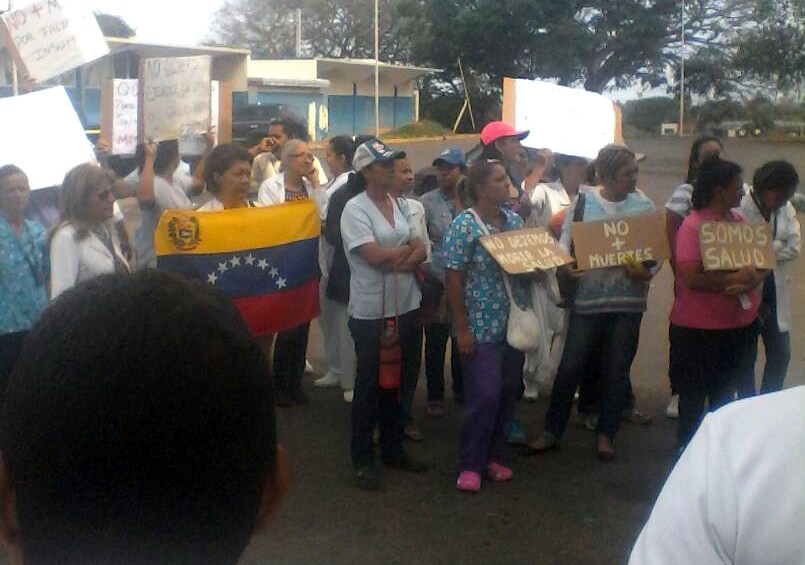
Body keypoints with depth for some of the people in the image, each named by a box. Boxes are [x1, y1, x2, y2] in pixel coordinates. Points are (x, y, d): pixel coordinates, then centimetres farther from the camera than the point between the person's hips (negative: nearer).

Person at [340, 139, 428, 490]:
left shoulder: (399, 206, 10)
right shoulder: (355, 208, -9)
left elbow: (420, 252, 5)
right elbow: (375, 255, -19)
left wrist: (395, 260, -14)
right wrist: (407, 251, -4)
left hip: (405, 306, 6)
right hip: (371, 311, -6)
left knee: (397, 381, 14)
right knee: (369, 384, 3)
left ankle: (393, 449, 28)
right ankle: (363, 460, 15)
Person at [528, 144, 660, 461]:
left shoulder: (644, 206, 4)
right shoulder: (582, 203, 0)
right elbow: (565, 243, 1)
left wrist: (647, 272, -16)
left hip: (628, 301, 1)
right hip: (587, 298, -1)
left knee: (616, 372, 8)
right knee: (570, 367, 4)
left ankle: (605, 435, 22)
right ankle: (552, 431, 19)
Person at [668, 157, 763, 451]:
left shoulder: (741, 222, 7)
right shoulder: (693, 225, -15)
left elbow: (760, 266, 3)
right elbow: (691, 277, -23)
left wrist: (748, 283, -18)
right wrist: (734, 279, -18)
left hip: (739, 324, 7)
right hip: (698, 327, -7)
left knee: (725, 393, 20)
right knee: (694, 394, 8)